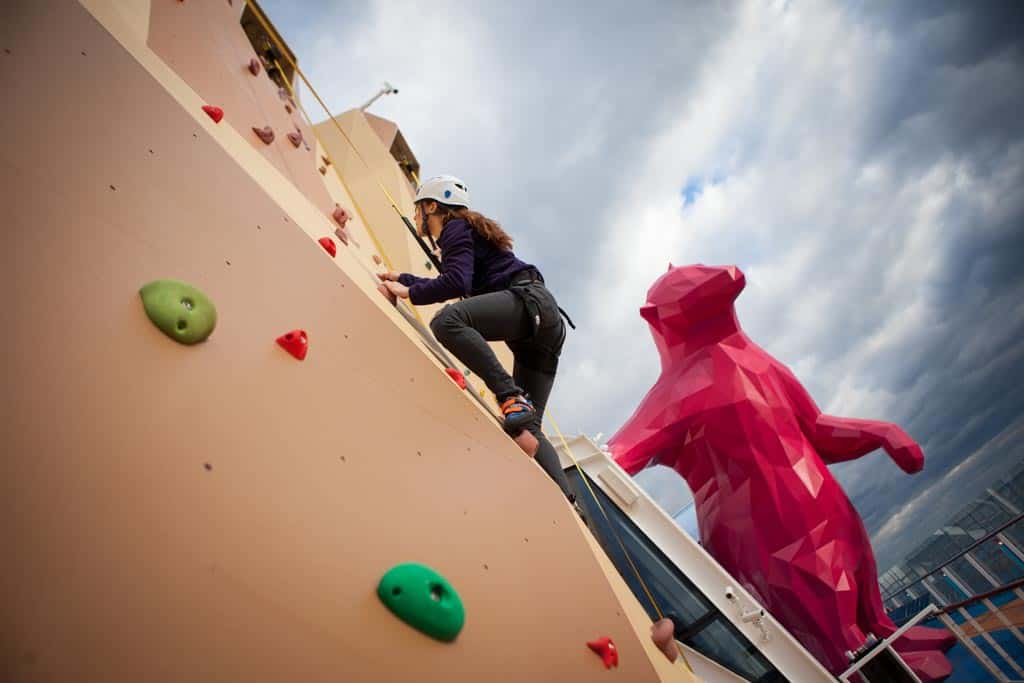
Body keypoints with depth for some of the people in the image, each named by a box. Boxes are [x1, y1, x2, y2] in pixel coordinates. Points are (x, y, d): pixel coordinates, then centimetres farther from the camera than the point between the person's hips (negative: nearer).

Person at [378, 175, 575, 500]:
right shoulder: (463, 232, 32)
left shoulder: (456, 228, 3)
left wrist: (409, 293, -3)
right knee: (527, 430, 3)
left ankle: (513, 399, -35)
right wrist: (403, 278, 49)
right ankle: (566, 502, -6)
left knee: (448, 320, -32)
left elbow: (456, 282, -15)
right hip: (541, 323, 9)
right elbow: (449, 283, 47)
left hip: (530, 301, -9)